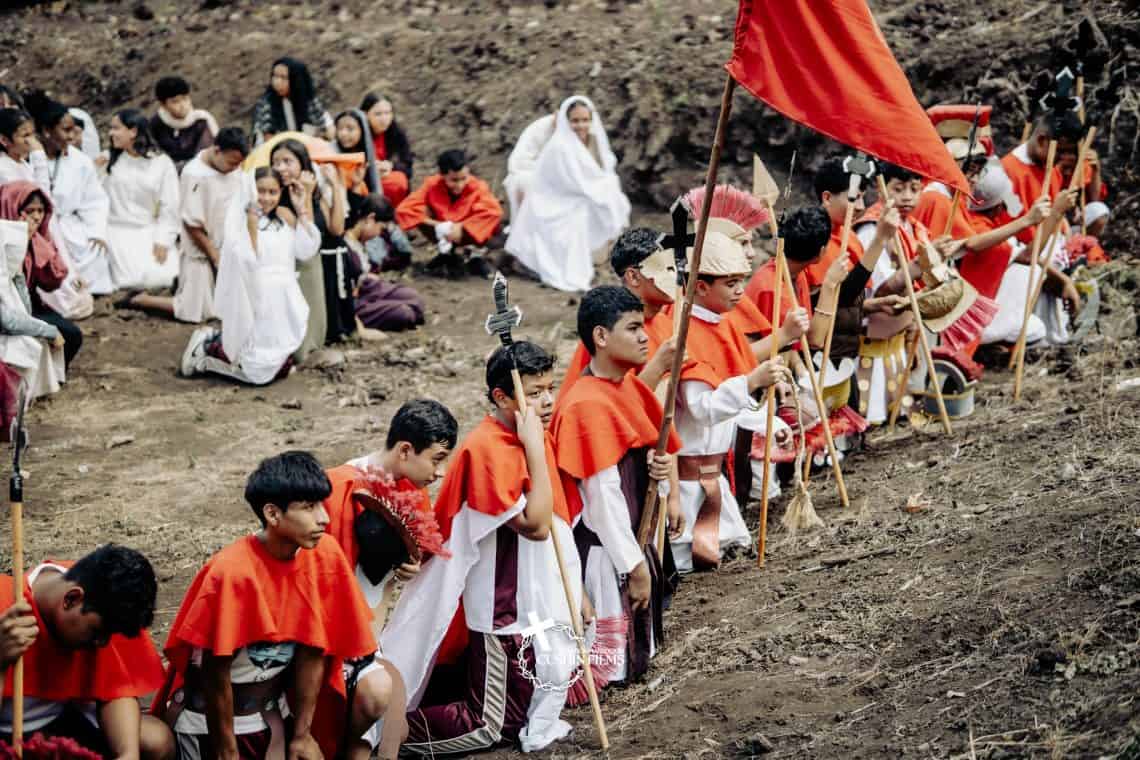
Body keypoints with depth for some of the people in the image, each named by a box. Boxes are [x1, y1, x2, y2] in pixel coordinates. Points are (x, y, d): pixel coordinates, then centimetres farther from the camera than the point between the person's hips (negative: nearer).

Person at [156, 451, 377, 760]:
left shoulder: (325, 555, -11)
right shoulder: (232, 572, -26)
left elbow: (313, 652, -4)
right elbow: (215, 673, -18)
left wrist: (302, 734, -2)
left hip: (274, 710, 5)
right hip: (212, 717, -5)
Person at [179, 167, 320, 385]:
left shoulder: (285, 217, 8)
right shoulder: (240, 213, -9)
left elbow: (306, 252, -3)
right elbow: (246, 260, -18)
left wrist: (302, 210, -4)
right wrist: (251, 221, -25)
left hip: (283, 302, 6)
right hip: (253, 299, -6)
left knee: (282, 368, 12)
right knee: (259, 373, -7)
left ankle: (222, 339, 26)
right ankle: (208, 346, 13)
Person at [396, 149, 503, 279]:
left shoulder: (478, 187, -22)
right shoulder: (432, 185, -19)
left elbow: (493, 211, -38)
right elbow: (404, 210, -26)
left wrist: (462, 228, -41)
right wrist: (438, 225, -35)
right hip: (443, 234, 3)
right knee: (421, 216, -24)